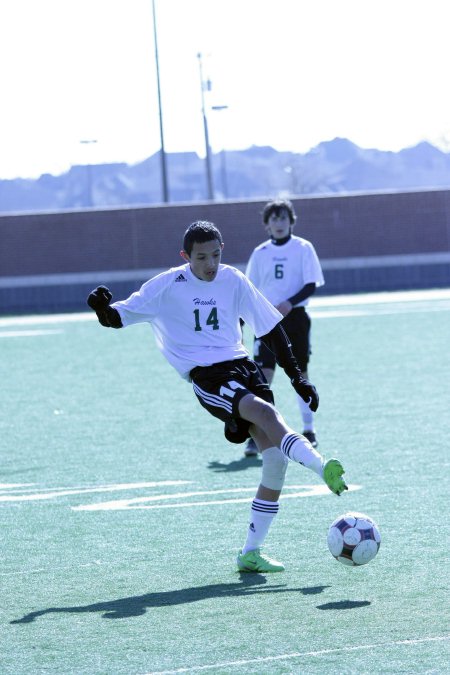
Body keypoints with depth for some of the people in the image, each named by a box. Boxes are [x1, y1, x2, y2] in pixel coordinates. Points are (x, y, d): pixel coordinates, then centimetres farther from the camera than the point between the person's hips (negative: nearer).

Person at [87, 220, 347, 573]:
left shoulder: (233, 280, 8)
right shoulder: (168, 285, -1)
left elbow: (271, 328, 15)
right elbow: (117, 317, 0)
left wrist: (297, 376, 13)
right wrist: (103, 307, -24)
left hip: (243, 366, 4)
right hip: (207, 376, -4)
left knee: (276, 457, -8)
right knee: (267, 413, -32)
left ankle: (252, 551, 1)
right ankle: (323, 469, -48)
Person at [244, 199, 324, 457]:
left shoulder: (303, 248, 0)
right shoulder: (260, 253, 7)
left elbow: (311, 285, -5)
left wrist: (290, 303, -20)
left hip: (295, 317, -1)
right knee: (263, 373, -10)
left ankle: (309, 430, 21)